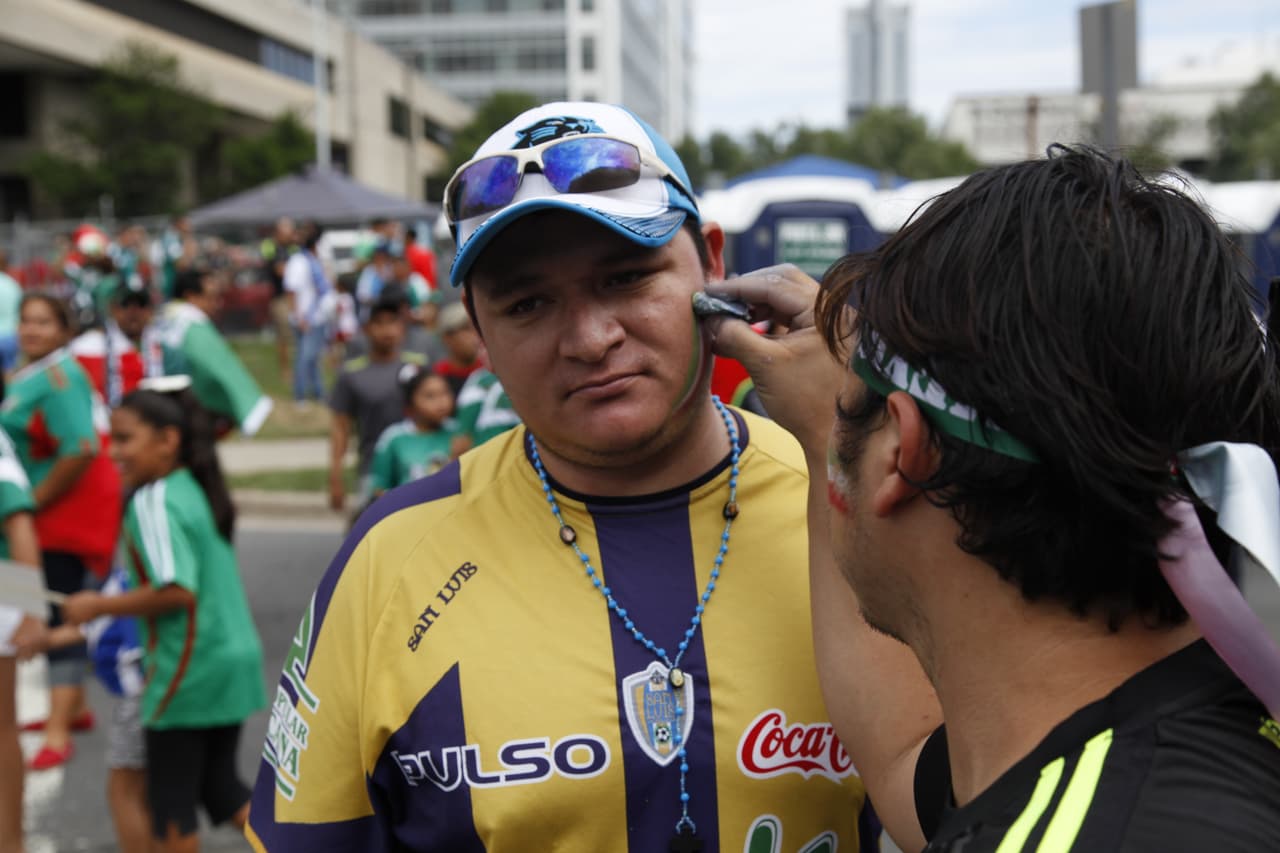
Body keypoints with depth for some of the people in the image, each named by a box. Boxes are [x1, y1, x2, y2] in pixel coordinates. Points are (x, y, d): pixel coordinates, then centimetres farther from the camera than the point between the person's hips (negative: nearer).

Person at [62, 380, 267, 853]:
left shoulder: (154, 501, -16)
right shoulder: (197, 490, 10)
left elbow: (176, 591, -26)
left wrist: (98, 605, -14)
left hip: (190, 670, -8)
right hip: (235, 658, 8)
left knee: (170, 800, 7)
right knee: (220, 783, 20)